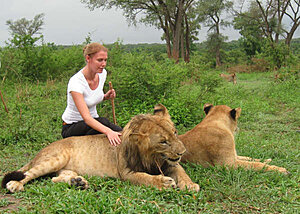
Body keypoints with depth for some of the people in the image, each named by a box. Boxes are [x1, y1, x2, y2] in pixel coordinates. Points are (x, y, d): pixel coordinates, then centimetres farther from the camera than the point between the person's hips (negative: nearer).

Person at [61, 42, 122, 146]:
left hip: (93, 120, 6)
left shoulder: (102, 73, -5)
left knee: (123, 136, -23)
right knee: (104, 121, -36)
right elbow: (86, 118, -36)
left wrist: (106, 96, -7)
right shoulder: (76, 82, -27)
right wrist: (108, 131, -52)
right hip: (71, 127, -6)